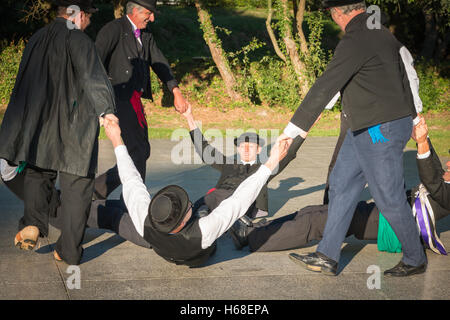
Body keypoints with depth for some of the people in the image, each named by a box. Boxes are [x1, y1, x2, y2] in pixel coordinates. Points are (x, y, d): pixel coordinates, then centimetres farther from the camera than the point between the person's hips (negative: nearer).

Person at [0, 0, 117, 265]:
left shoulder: (37, 39, 12)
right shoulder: (78, 40, -9)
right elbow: (92, 76, -24)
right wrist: (106, 110, -31)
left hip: (40, 128, 5)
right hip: (75, 131, -5)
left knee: (38, 175, 20)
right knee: (76, 188, 5)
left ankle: (32, 223, -5)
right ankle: (70, 250, 8)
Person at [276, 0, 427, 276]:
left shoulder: (355, 41, -19)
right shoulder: (383, 33, 10)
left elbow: (325, 88, -21)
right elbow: (407, 73, 19)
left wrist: (294, 128, -16)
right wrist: (414, 116, 31)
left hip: (380, 130, -10)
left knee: (389, 198, 1)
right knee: (341, 185, 11)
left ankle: (416, 260, 20)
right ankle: (327, 257, 16)